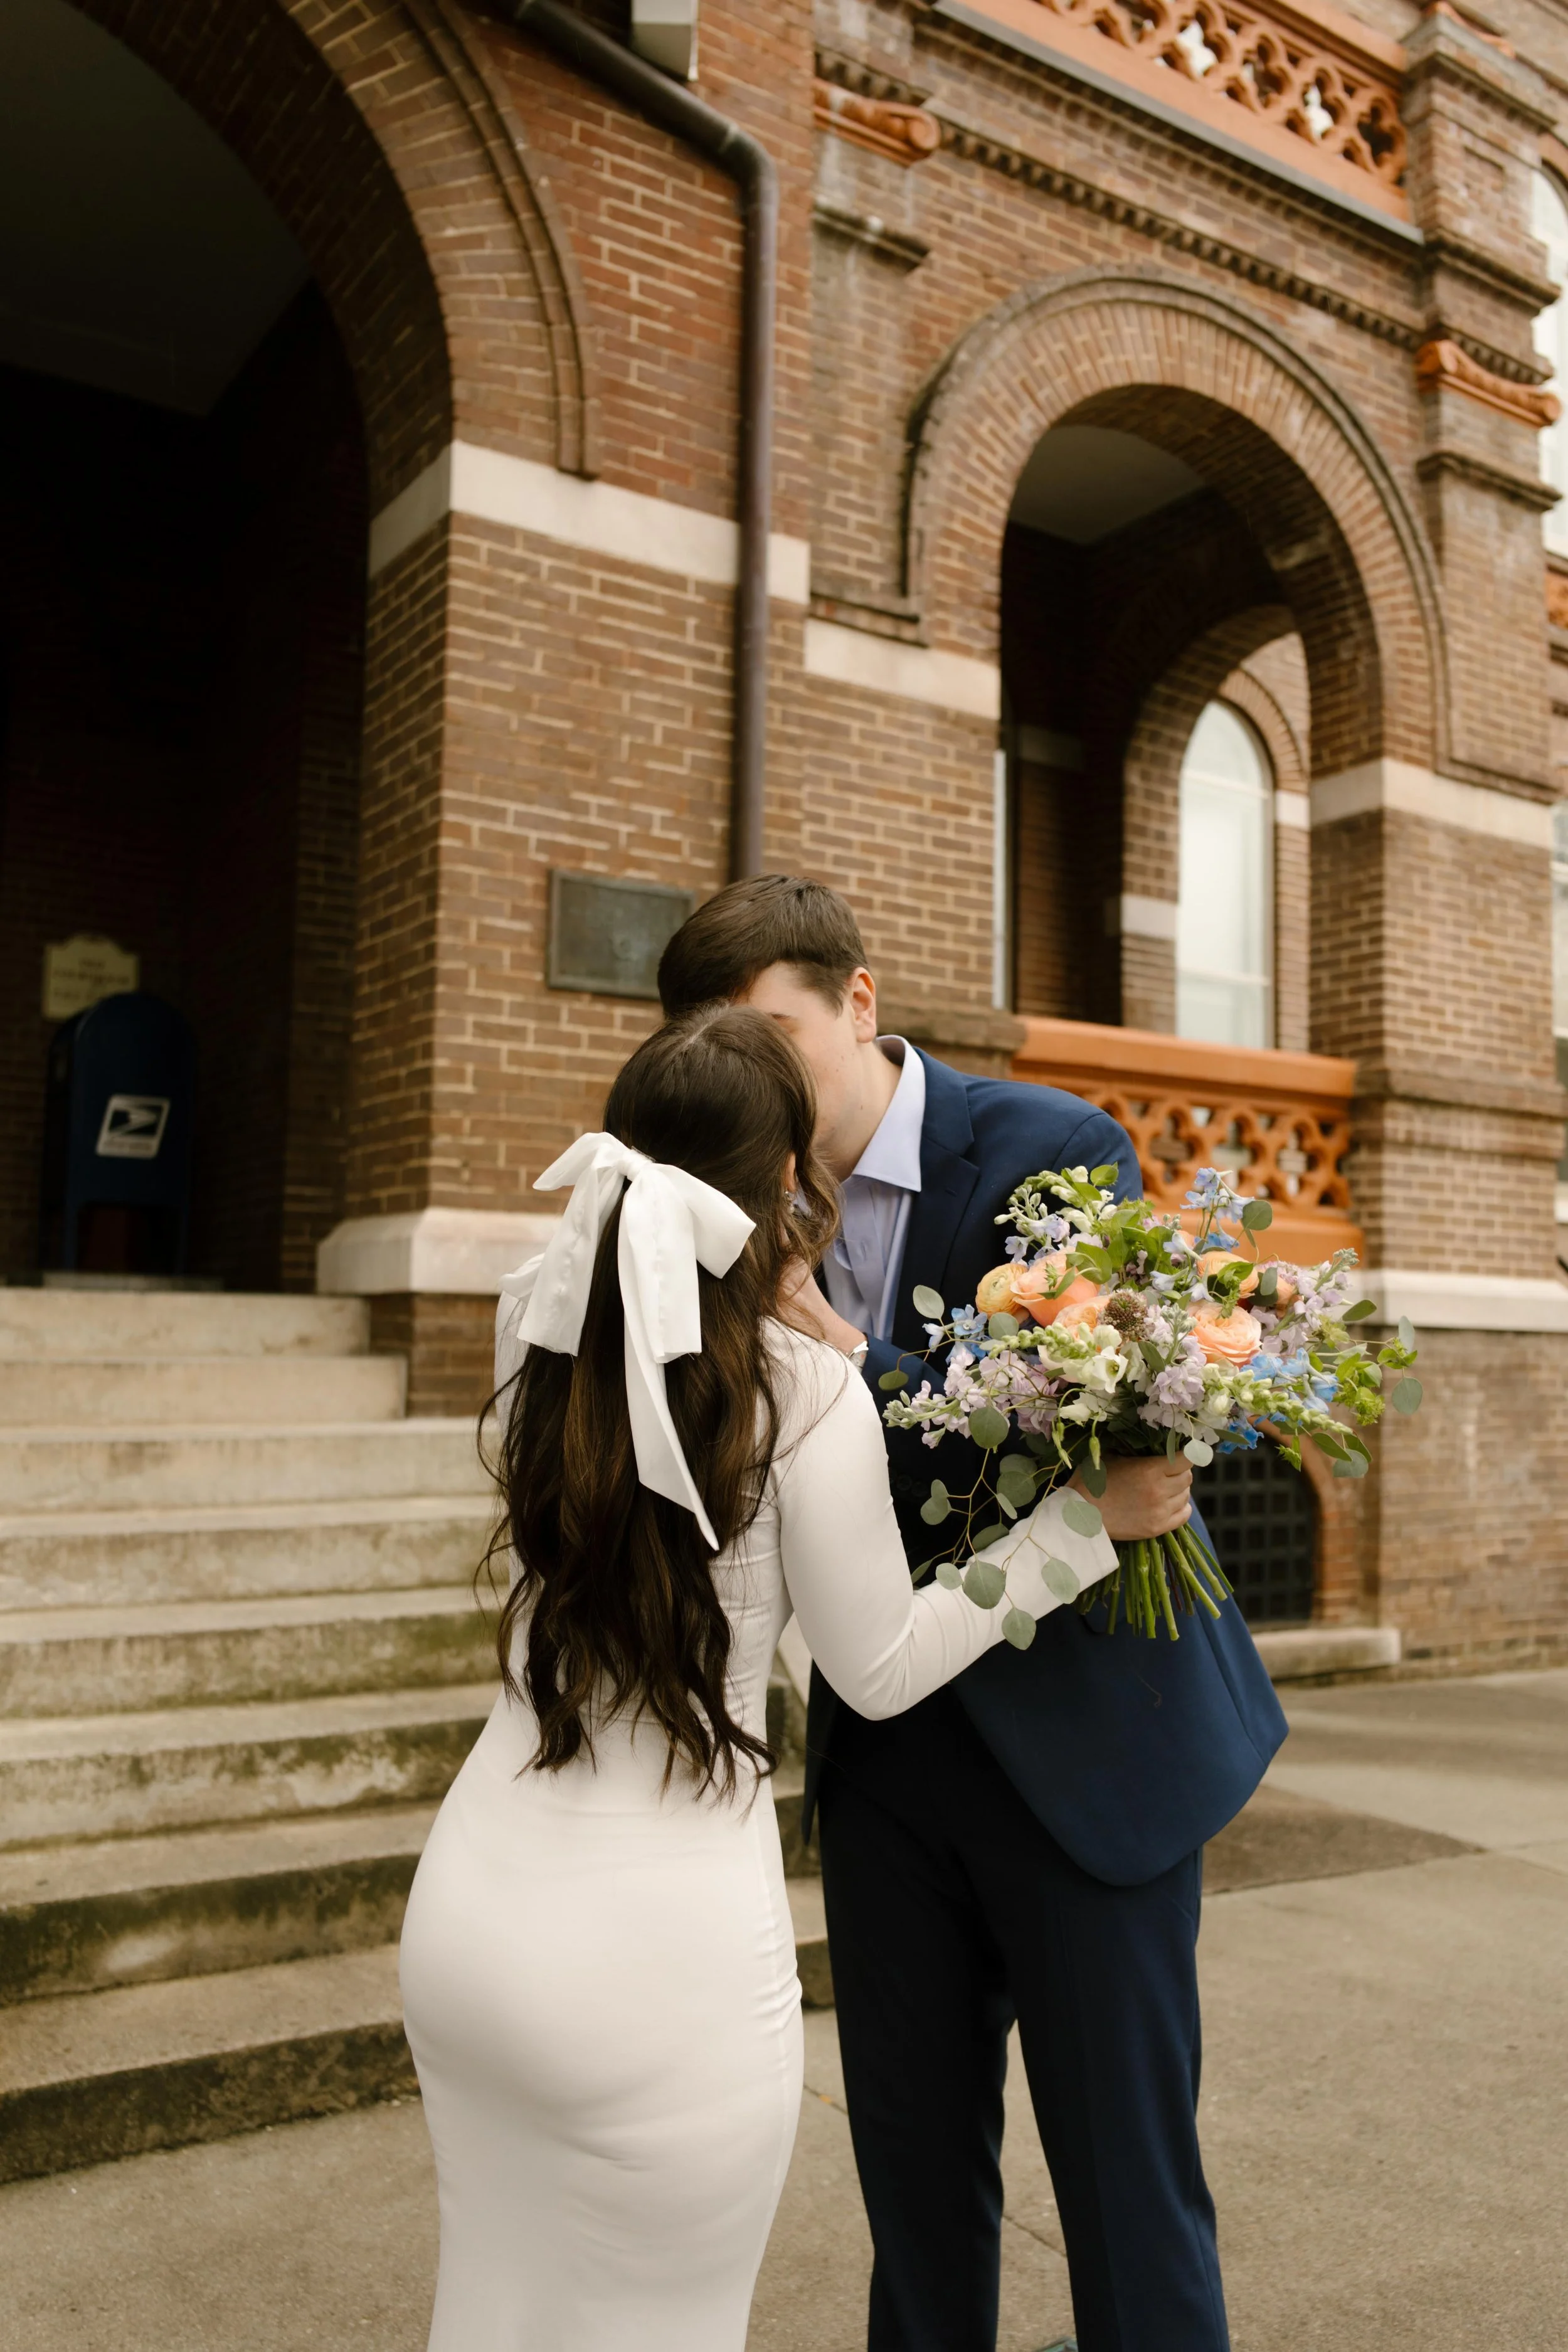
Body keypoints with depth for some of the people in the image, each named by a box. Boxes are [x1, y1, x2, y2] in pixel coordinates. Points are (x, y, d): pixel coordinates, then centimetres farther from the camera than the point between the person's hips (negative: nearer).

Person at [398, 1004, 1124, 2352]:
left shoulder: (549, 1347, -2)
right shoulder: (808, 1395, -15)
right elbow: (881, 1672, -4)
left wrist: (779, 1317, 25)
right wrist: (1078, 1523, 0)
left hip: (473, 1902, 5)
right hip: (657, 1950, -5)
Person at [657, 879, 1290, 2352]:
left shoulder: (1052, 1151, -15)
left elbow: (1103, 1440, -21)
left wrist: (853, 1369, -27)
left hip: (1082, 1733, -4)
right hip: (885, 1745, 5)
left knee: (1124, 2169, 8)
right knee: (912, 2153, 17)